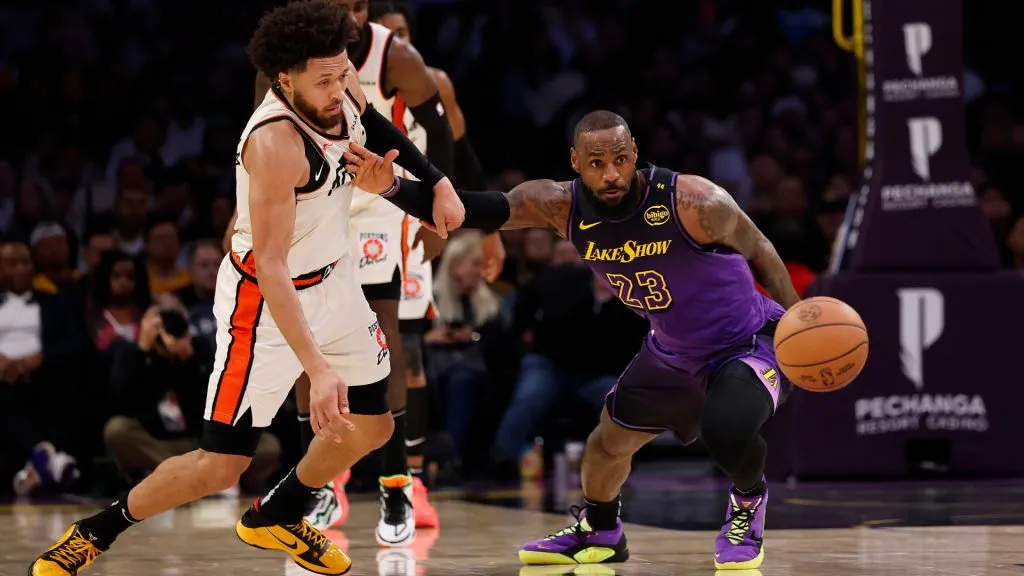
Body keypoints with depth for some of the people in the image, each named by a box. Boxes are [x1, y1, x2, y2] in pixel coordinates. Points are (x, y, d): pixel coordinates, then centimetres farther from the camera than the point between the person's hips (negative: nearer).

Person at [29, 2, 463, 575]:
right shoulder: (275, 142, -34)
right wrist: (316, 368, -41)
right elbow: (270, 268, -35)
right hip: (269, 302, -8)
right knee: (221, 465, -7)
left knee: (371, 428, 18)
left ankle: (275, 517, 41)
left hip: (335, 279, 8)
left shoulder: (344, 89, -11)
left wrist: (437, 180, 12)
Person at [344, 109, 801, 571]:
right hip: (673, 350, 6)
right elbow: (471, 209, -20)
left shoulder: (692, 202, -30)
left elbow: (759, 250, -13)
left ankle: (748, 502, 4)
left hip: (751, 340, -6)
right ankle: (597, 532, 48)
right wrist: (393, 188, -35)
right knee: (611, 436, 17)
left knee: (725, 429, -31)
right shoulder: (561, 207, -17)